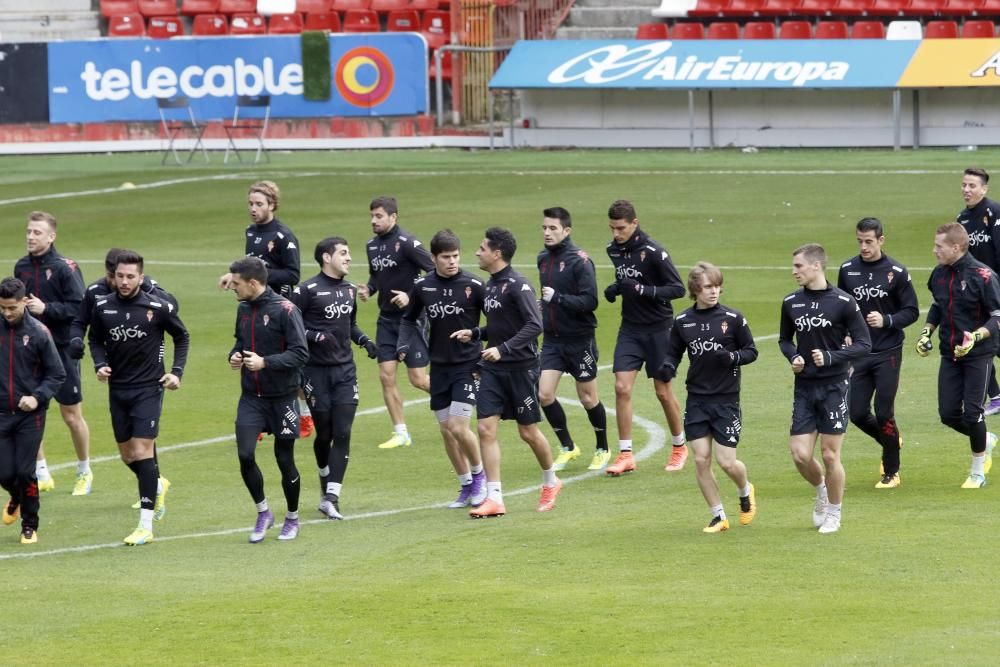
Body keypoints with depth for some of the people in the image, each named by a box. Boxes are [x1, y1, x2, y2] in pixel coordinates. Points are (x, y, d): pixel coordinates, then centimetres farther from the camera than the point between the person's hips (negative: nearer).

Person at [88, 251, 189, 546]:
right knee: (127, 455, 11)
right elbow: (95, 339, 14)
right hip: (117, 389, 4)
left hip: (148, 388, -4)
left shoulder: (158, 307, -9)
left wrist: (176, 372, -2)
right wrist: (100, 364, -4)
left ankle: (146, 526, -11)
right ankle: (158, 487, 44)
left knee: (142, 451, -13)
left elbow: (182, 337, 6)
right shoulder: (102, 308, -2)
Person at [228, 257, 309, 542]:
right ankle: (263, 512, 11)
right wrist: (235, 355, 0)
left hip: (282, 398, -5)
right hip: (251, 397, 5)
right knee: (245, 455, -9)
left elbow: (300, 353, -18)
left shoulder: (284, 310, -15)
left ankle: (292, 518, 25)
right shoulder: (243, 309, 6)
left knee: (285, 459, 5)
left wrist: (265, 362, -26)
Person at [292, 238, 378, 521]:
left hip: (345, 370, 5)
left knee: (342, 433, -8)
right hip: (316, 371, -5)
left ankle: (331, 497, -10)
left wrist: (365, 340, 8)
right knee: (324, 434, 3)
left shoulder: (349, 290, 12)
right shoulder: (307, 290, -8)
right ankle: (326, 489, 27)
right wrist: (315, 336, -21)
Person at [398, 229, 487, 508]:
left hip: (467, 366, -5)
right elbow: (409, 319, 16)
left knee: (458, 427, -14)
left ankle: (479, 473, 11)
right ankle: (466, 486, 23)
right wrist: (403, 346, -1)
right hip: (439, 367, 5)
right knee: (446, 431, 8)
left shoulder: (473, 285, -11)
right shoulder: (422, 286, 1)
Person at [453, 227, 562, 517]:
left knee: (528, 431, 5)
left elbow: (534, 325, -23)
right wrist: (474, 334, 5)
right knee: (485, 428, -5)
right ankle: (494, 498, -4)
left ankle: (551, 482, 30)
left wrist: (504, 349, -29)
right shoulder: (490, 285, 11)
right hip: (493, 369, 7)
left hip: (521, 366, -7)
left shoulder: (517, 285, -15)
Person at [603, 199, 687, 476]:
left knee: (663, 390, 5)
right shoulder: (614, 250, 3)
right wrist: (615, 288, -3)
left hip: (658, 329, -5)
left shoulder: (653, 252, -17)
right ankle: (625, 454, -3)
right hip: (630, 328, 5)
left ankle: (679, 447, 26)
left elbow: (678, 288, -17)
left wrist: (643, 290, -27)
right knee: (622, 387, -7)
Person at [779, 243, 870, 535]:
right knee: (800, 455, -2)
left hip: (834, 387, -4)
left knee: (830, 456, 0)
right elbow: (785, 339, 19)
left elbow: (864, 344, -6)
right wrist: (793, 357, -3)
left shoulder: (843, 302, -9)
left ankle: (834, 513, 18)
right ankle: (821, 491, 29)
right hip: (804, 387, 4)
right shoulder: (791, 302, 5)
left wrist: (830, 357, -19)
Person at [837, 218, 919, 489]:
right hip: (858, 354, 4)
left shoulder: (896, 272, -7)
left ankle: (891, 472, 12)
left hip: (887, 354, -4)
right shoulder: (847, 270, 4)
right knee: (857, 413, 2)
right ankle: (891, 441, 31)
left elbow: (911, 311, -3)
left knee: (884, 413, -4)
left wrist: (887, 321, -19)